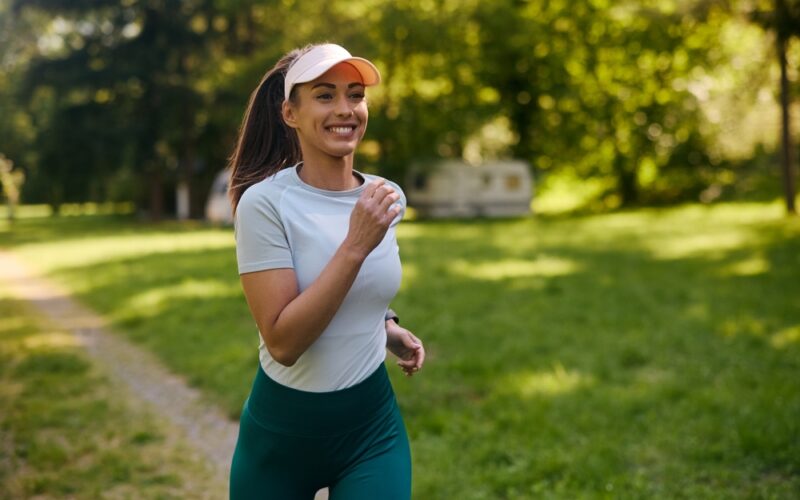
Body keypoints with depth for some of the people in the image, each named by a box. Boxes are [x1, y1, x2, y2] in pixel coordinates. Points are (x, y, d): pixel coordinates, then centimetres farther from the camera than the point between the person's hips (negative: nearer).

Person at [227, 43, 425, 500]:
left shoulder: (387, 198, -1)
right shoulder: (265, 202, -17)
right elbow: (282, 342, -25)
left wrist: (386, 326, 1)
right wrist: (356, 246, -29)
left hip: (373, 424, 3)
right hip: (281, 431, -3)